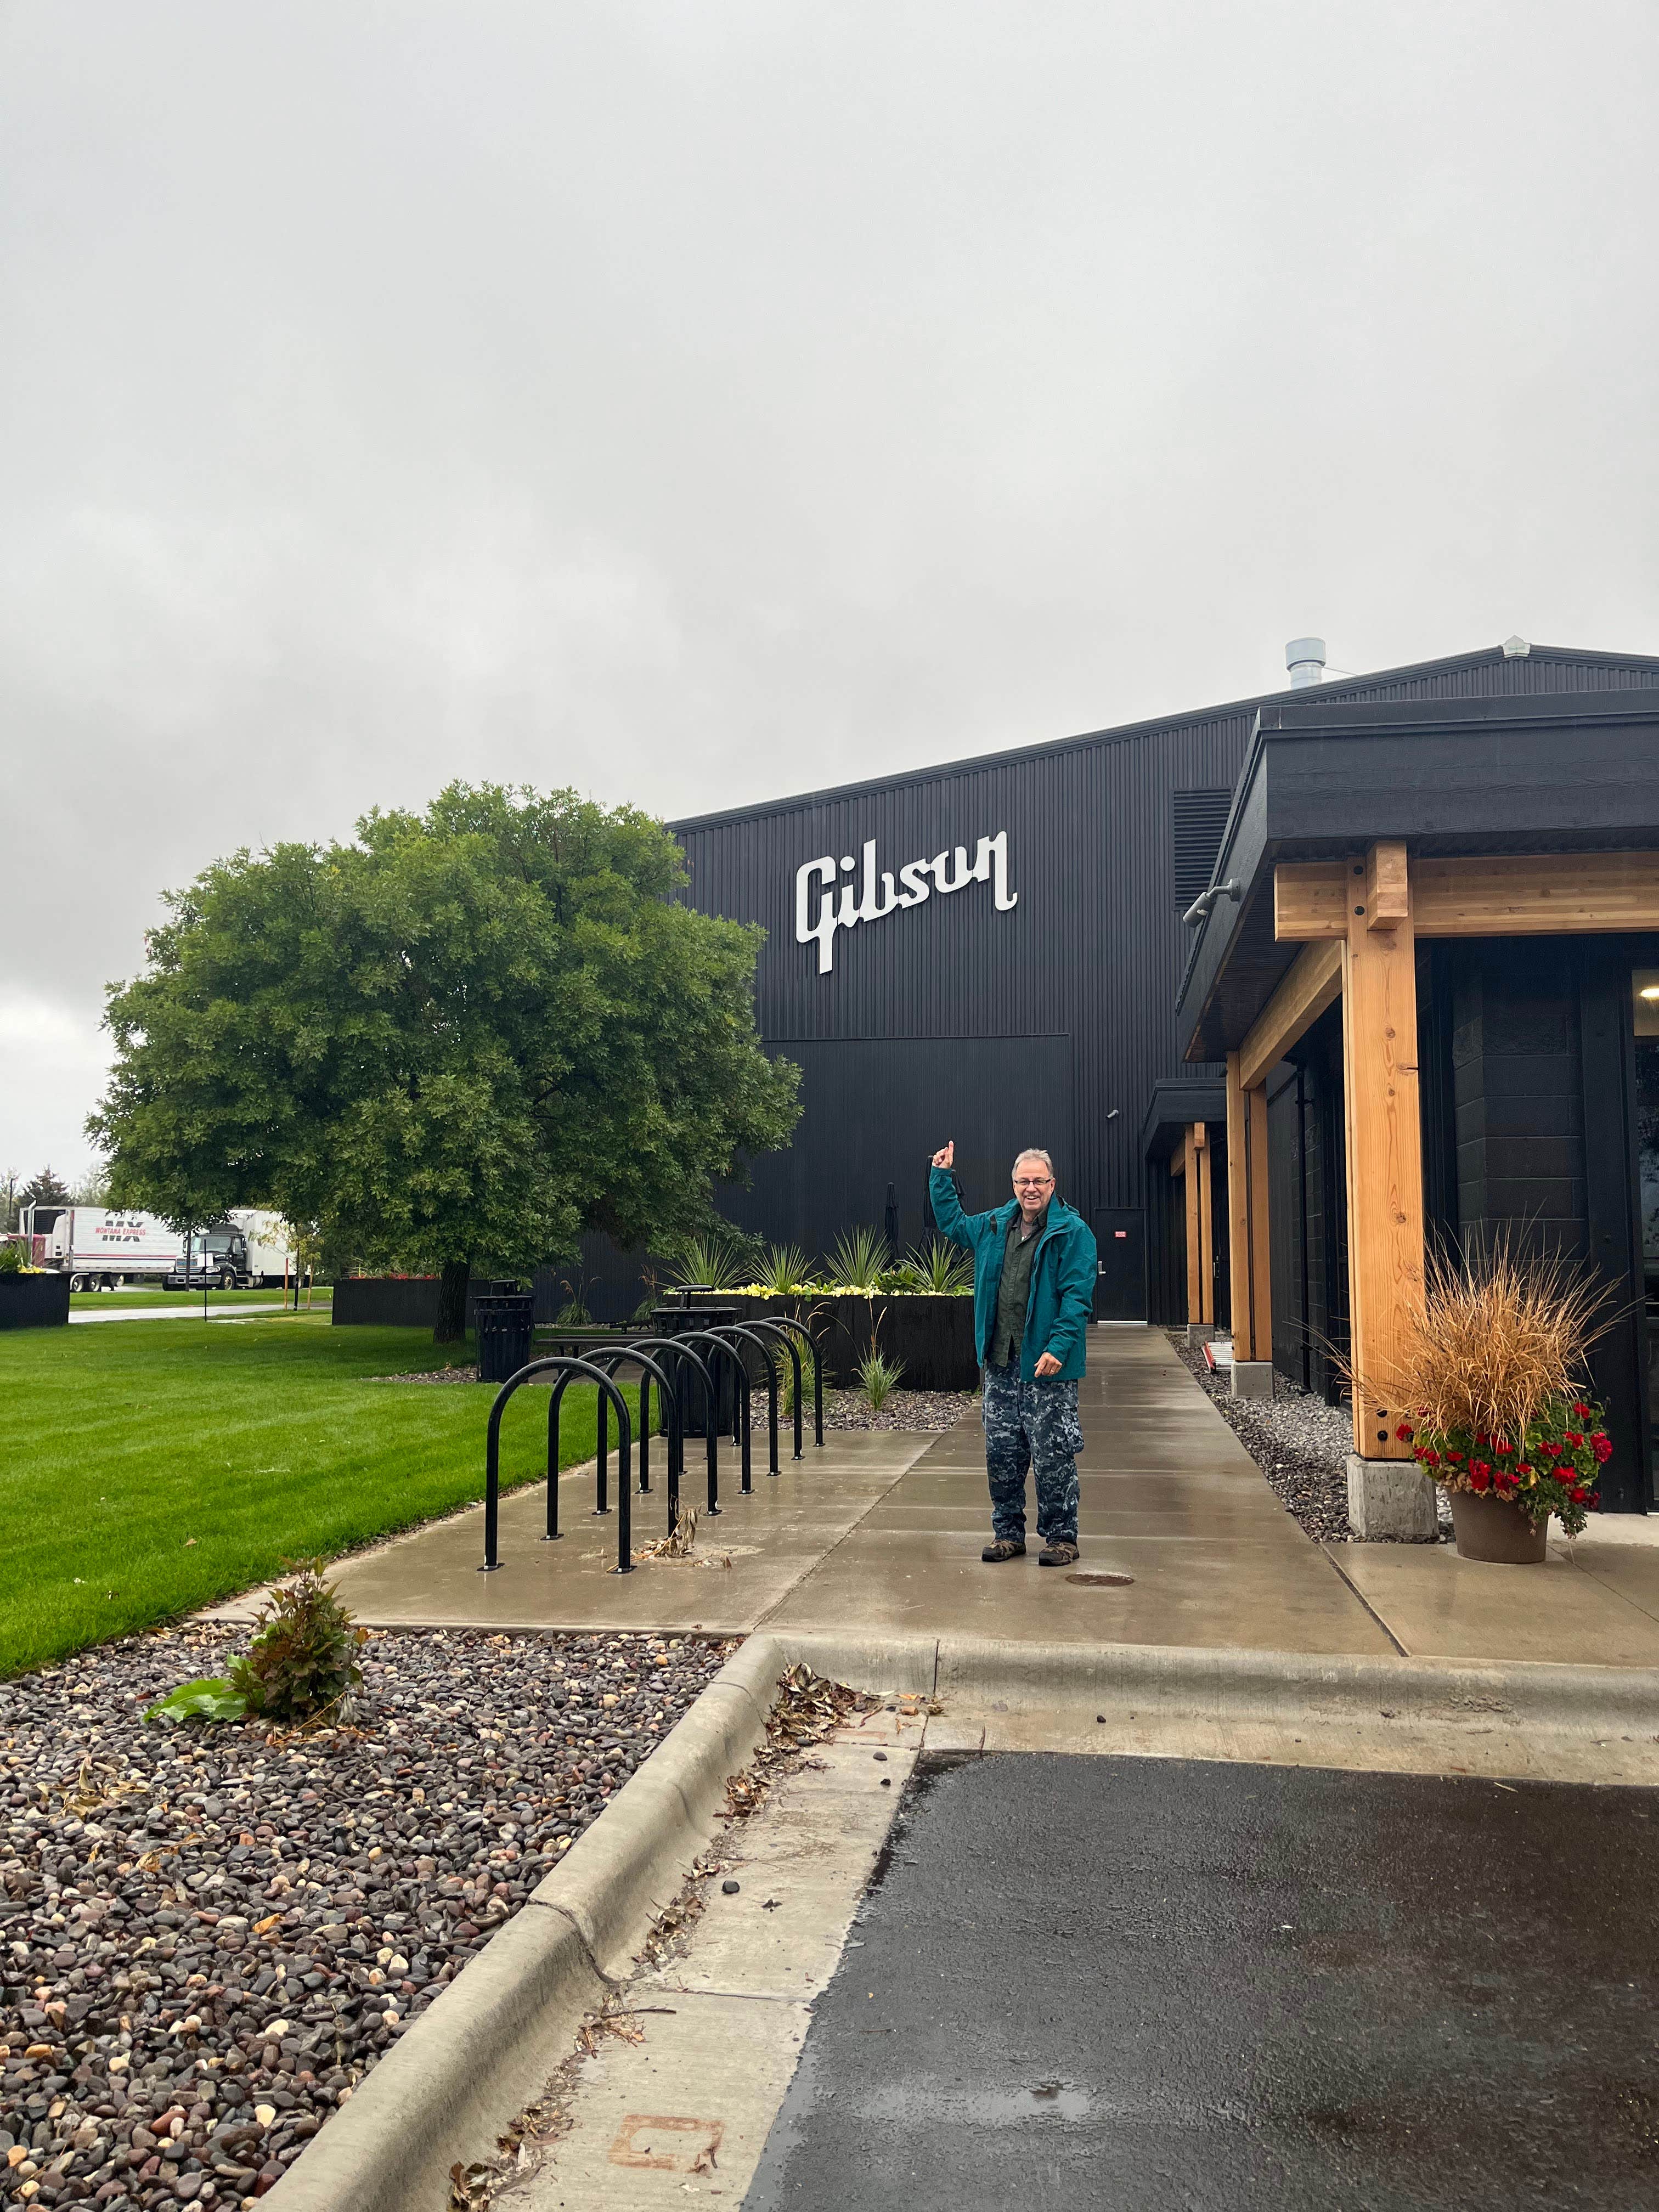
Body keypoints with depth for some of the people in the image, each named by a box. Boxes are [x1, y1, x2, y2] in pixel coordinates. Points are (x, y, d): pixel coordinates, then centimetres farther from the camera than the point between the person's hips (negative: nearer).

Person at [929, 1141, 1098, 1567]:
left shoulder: (1072, 1232, -9)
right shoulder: (994, 1226, 11)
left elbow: (1077, 1296, -15)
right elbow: (951, 1223, 30)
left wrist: (1058, 1347, -24)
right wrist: (941, 1177, 24)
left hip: (1046, 1364, -6)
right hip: (999, 1363, 6)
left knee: (1053, 1455, 1)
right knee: (1001, 1452, 12)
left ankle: (1061, 1536, 14)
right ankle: (1008, 1532, 24)